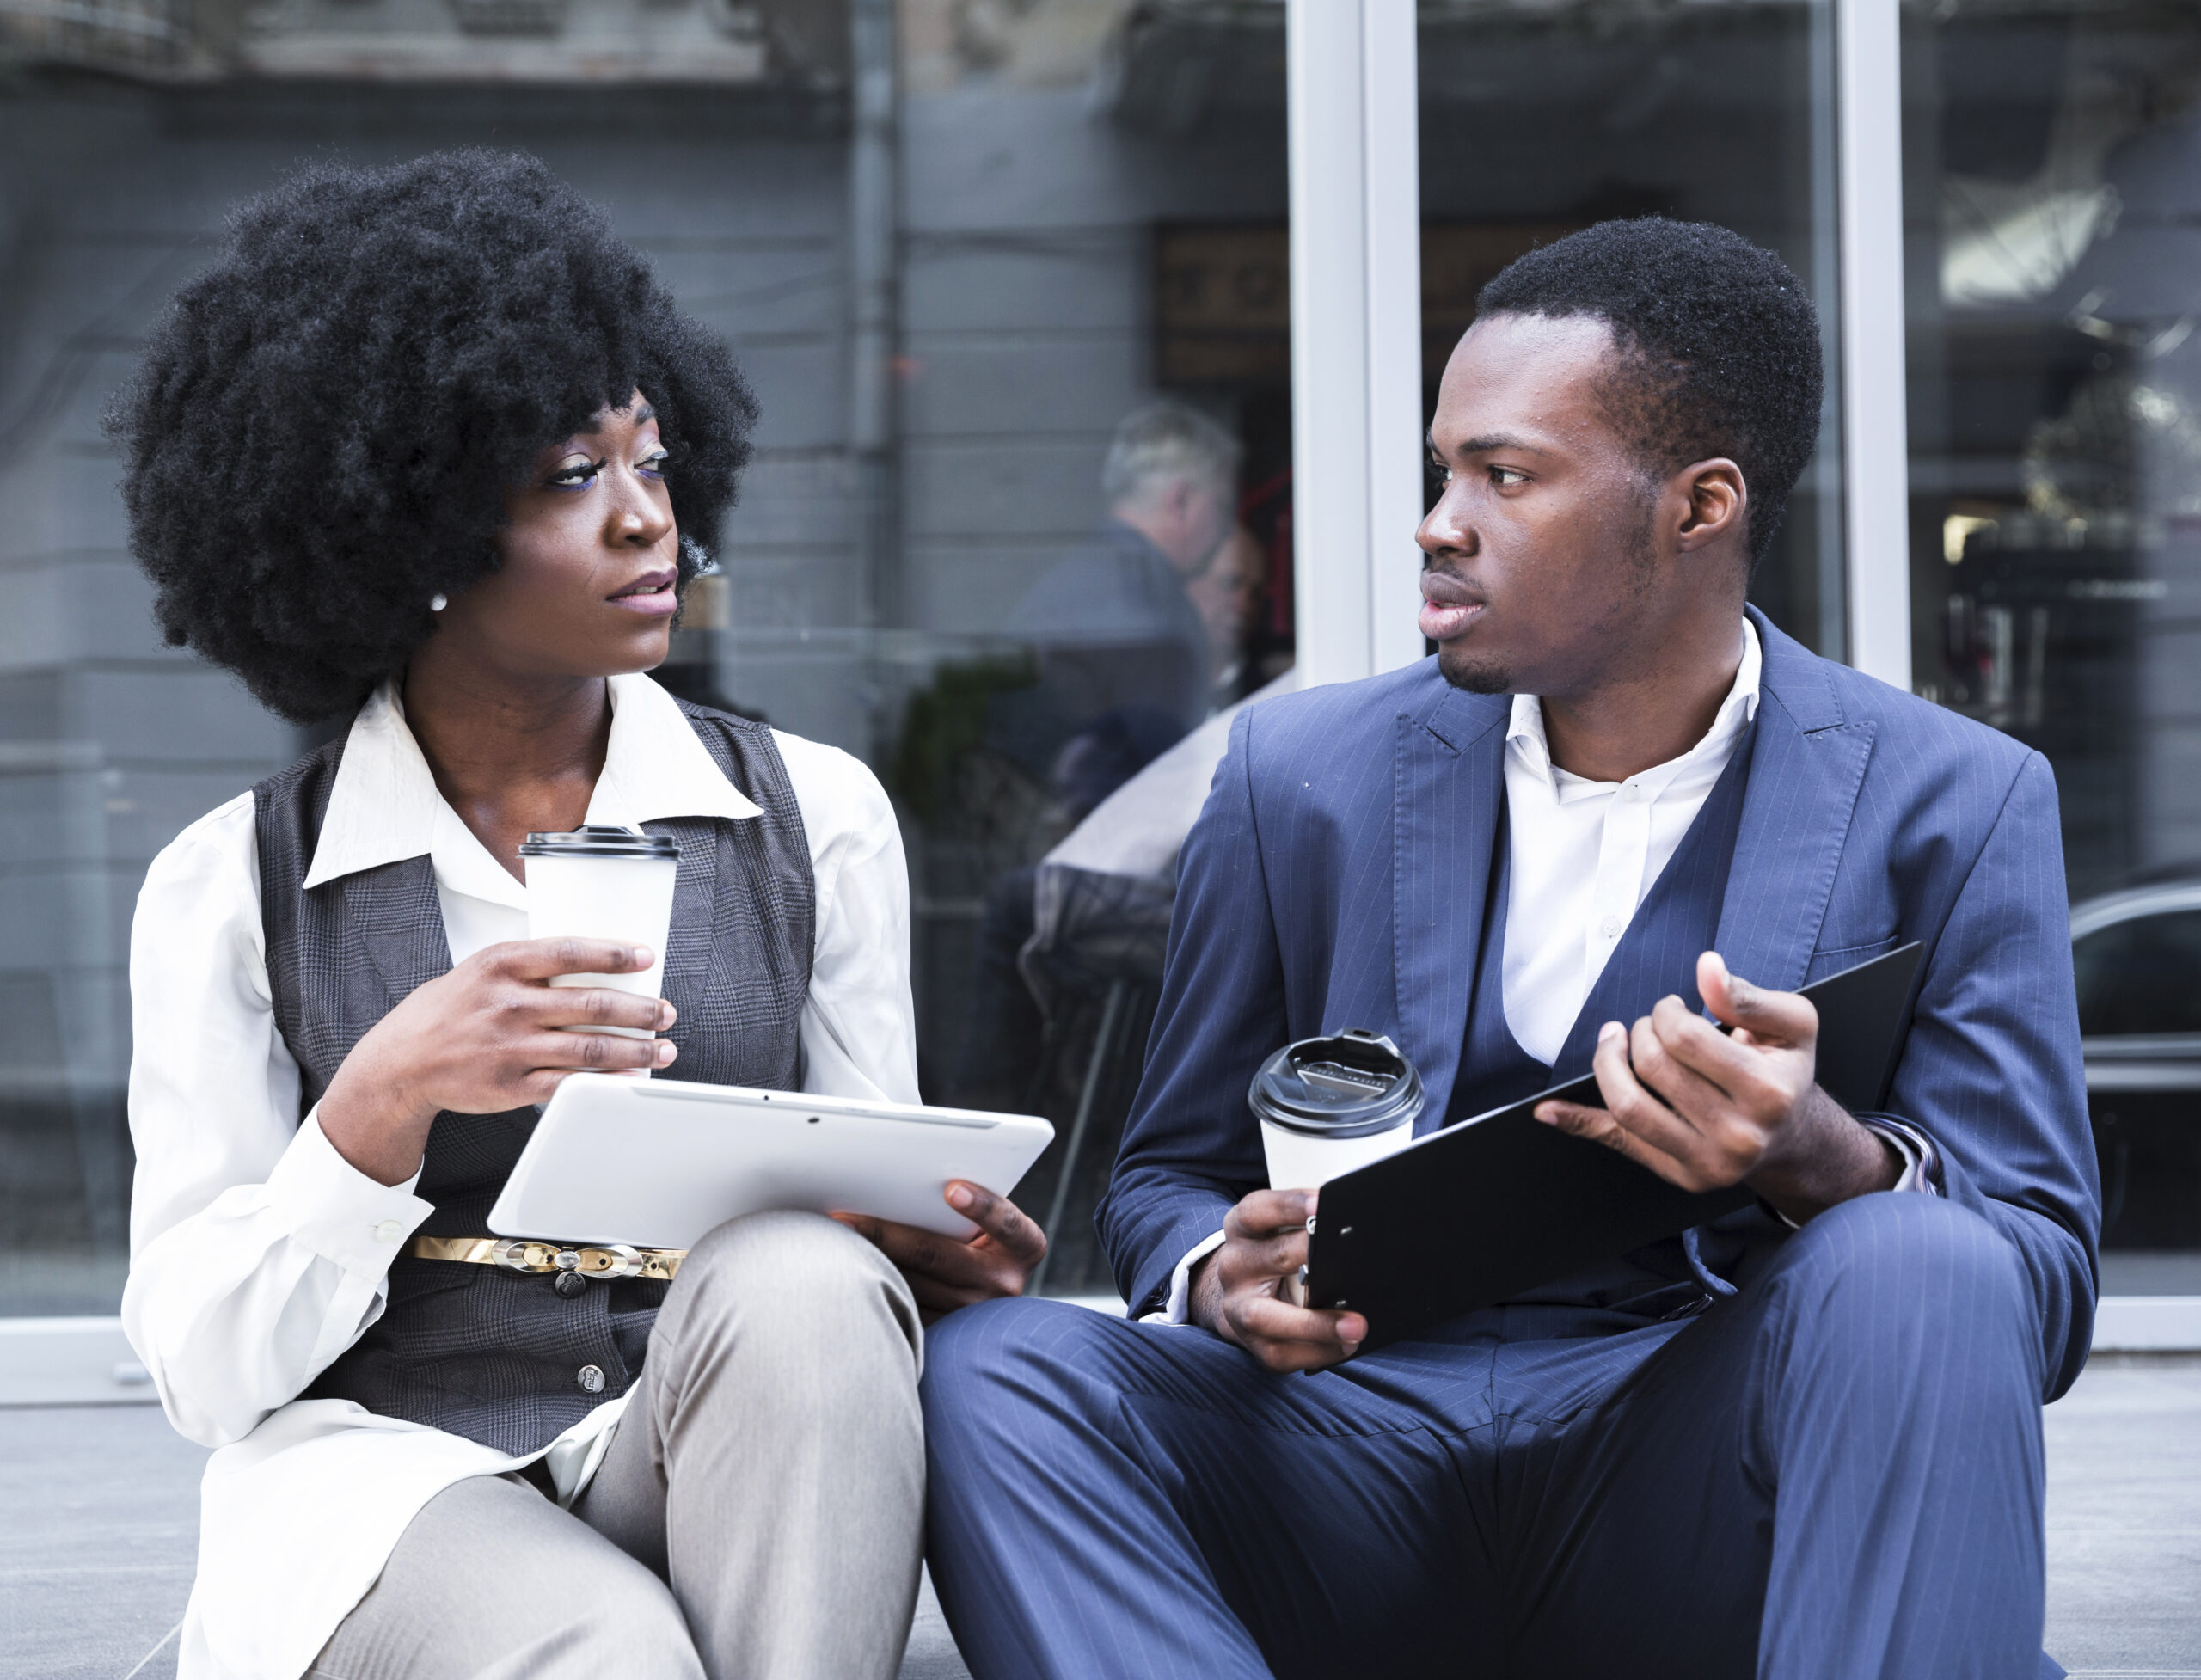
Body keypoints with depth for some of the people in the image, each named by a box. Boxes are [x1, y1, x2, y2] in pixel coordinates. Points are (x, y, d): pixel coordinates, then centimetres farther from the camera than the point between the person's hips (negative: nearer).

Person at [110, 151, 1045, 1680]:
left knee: (799, 1277, -31)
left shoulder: (813, 817, 9)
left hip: (723, 1452, 3)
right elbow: (204, 1369, -1)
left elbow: (877, 1213, 14)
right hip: (390, 1465, -3)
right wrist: (385, 1099, -18)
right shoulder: (236, 888, 4)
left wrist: (940, 1253, -11)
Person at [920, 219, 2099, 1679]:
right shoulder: (1301, 777, 9)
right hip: (1367, 1439, 3)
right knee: (998, 1367, -25)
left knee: (1919, 1273, -33)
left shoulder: (1953, 807, 2)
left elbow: (2044, 1296, -3)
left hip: (1697, 1486, -2)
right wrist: (1222, 1281, -10)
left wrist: (1825, 1161, -26)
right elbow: (1169, 1184, 17)